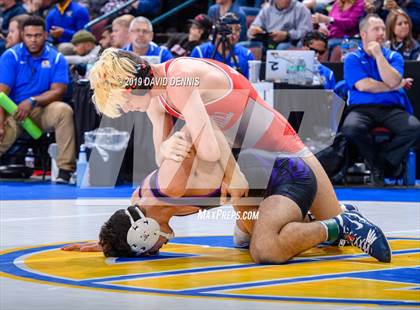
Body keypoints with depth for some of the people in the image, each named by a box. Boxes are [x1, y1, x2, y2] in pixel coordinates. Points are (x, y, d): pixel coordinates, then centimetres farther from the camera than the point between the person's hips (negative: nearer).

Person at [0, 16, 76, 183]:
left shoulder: (56, 58, 3)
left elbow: (58, 91, -5)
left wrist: (32, 101, -22)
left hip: (42, 111, 1)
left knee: (64, 110, -29)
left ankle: (65, 168, -27)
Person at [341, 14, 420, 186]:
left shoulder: (393, 56, 15)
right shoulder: (353, 59, 9)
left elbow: (393, 81, -5)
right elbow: (363, 85, -7)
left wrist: (378, 54, -5)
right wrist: (396, 86, 1)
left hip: (391, 108, 2)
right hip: (362, 108, -2)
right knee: (350, 128, -37)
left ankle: (380, 163, -10)